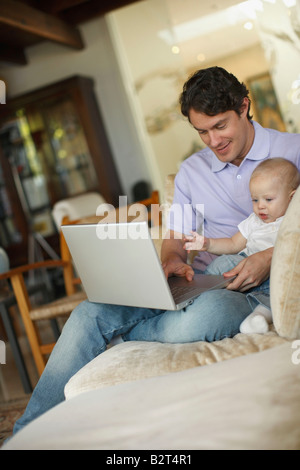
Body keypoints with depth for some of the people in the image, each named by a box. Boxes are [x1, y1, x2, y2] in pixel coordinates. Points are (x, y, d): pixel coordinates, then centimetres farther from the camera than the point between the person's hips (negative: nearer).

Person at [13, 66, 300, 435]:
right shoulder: (191, 171, 16)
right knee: (91, 312, -18)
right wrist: (173, 260, -8)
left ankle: (117, 335, -12)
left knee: (206, 314, -41)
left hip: (256, 289, -3)